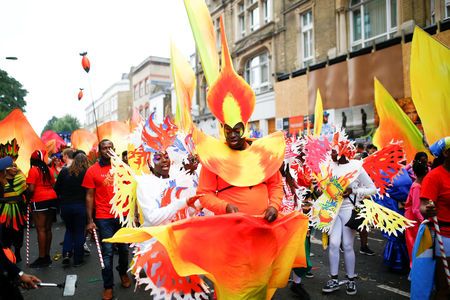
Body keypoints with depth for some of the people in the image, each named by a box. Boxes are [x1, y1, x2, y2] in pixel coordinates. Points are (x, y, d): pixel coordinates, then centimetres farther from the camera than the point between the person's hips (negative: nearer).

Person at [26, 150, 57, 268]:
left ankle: (42, 258, 1)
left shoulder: (33, 170, -6)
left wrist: (28, 197, 5)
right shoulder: (48, 170, 14)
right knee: (48, 228, 12)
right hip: (52, 199, 7)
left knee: (41, 229, -2)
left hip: (40, 201, -7)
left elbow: (31, 189, -12)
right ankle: (47, 256, 19)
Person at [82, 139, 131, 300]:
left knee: (124, 249, 16)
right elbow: (89, 196, -1)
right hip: (104, 218, -2)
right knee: (107, 253, 4)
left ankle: (123, 273, 43)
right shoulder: (92, 171, -4)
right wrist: (90, 220, -4)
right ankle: (108, 286, 22)